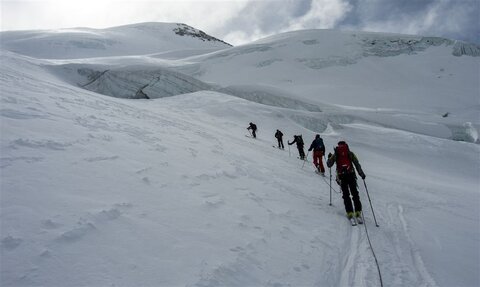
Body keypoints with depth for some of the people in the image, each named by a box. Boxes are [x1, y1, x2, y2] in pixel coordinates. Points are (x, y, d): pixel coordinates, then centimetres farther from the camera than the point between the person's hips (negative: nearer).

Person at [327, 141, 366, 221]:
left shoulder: (335, 155, 7)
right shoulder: (350, 154, 9)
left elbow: (329, 165, 13)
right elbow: (357, 164, 5)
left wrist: (329, 157, 30)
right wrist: (361, 173, 10)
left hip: (342, 176, 0)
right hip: (351, 175, 0)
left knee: (346, 195, 5)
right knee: (355, 193, 5)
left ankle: (350, 212, -2)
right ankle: (358, 212, -3)